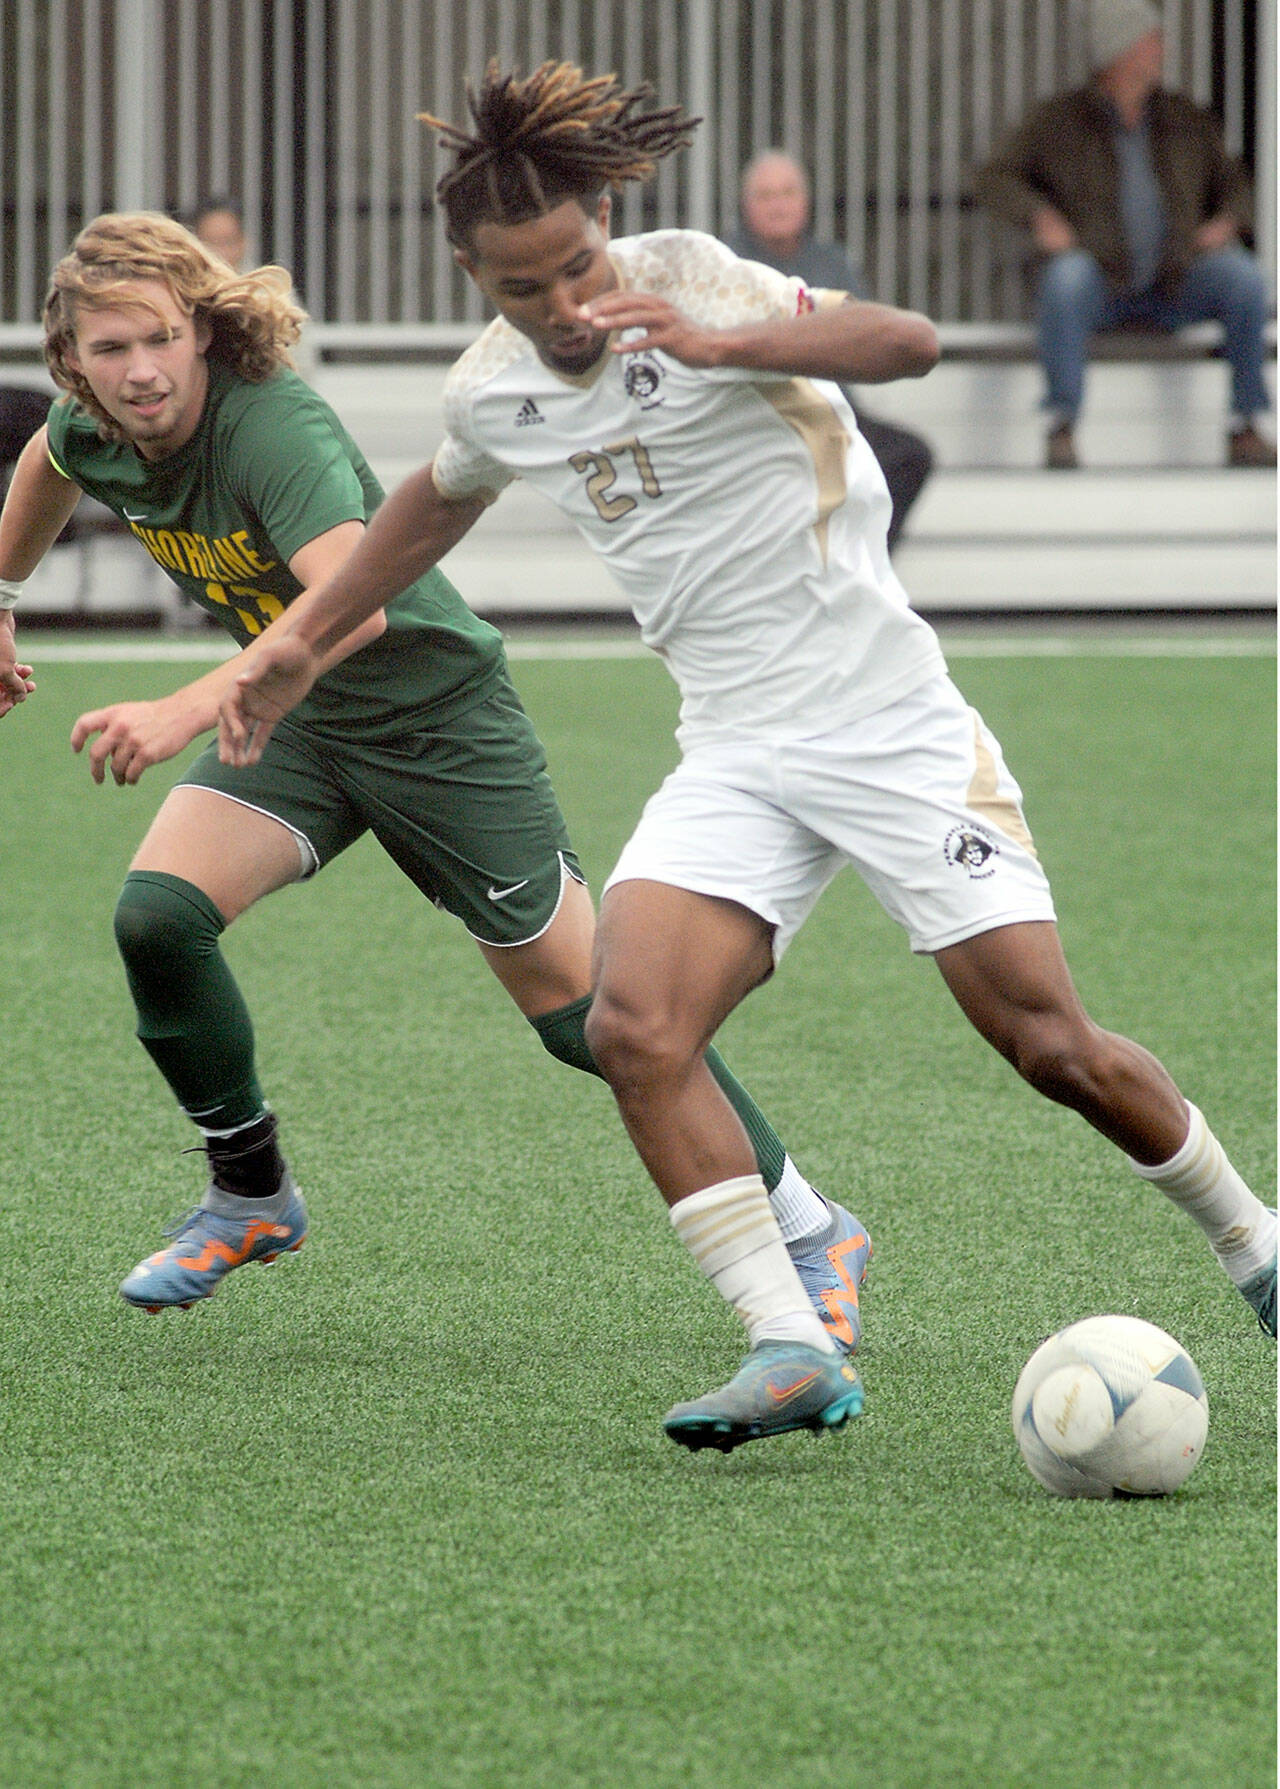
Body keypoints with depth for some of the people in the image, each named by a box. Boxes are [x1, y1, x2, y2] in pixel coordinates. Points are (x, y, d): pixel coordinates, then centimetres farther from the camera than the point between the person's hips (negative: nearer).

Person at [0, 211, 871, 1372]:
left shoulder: (274, 426, -34)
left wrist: (185, 712, -59)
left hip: (433, 713, -6)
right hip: (295, 719, 6)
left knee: (584, 1007, -3)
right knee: (157, 916, -17)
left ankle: (811, 1233, 12)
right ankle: (252, 1196, 4)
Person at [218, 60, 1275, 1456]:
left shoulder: (690, 281, -12)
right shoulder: (491, 394, 5)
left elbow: (905, 344, -28)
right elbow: (439, 501, 29)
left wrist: (717, 345, -41)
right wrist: (302, 638, 34)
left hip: (895, 728, -5)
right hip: (735, 755, 5)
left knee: (1051, 1047, -6)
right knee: (634, 1032, -18)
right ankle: (787, 1348, -15)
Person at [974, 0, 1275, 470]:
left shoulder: (1189, 122, 12)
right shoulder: (1058, 122, 4)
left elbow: (1233, 187, 19)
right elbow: (995, 179, 3)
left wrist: (1226, 223, -4)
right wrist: (1040, 217, -16)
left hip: (1173, 290, 2)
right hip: (1100, 289, -2)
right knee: (1067, 275, -38)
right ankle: (1061, 428, -36)